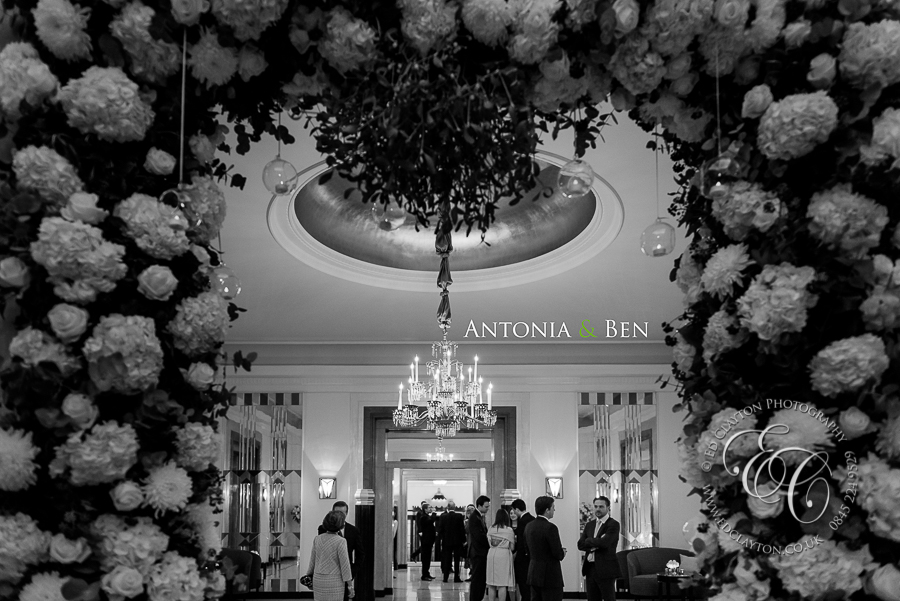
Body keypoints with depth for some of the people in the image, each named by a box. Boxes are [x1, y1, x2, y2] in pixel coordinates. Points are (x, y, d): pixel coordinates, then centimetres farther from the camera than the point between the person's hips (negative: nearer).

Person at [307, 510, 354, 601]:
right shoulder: (340, 541, -18)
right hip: (334, 582, -5)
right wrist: (350, 586, -8)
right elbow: (345, 565, -16)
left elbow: (313, 561, 7)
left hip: (319, 580, 5)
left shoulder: (317, 539, -2)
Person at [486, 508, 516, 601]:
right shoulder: (509, 530, -7)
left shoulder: (491, 529, 4)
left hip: (491, 555, 4)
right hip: (504, 555, -4)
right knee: (502, 585, -1)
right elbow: (512, 547, -5)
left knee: (491, 584, 10)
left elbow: (489, 543, 9)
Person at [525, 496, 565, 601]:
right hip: (550, 575, -8)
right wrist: (562, 553, 7)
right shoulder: (550, 527, -17)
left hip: (533, 574, 8)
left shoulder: (529, 526, 6)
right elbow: (558, 554, -17)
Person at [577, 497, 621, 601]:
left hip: (605, 570, -6)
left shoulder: (613, 524, -6)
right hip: (590, 569, 6)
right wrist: (596, 543, -11)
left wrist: (589, 541, -4)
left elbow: (604, 542, -20)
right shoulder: (589, 525, 15)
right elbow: (580, 545, 4)